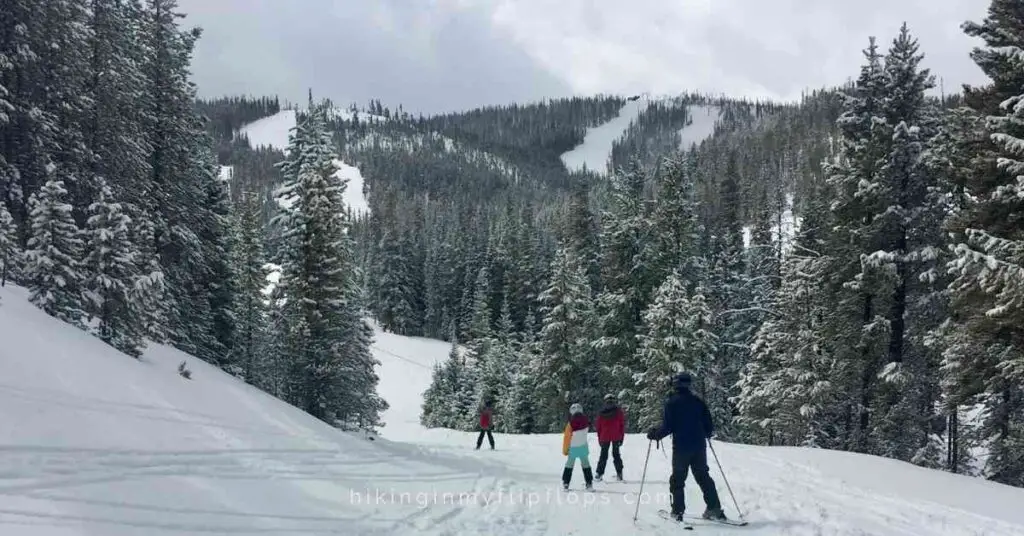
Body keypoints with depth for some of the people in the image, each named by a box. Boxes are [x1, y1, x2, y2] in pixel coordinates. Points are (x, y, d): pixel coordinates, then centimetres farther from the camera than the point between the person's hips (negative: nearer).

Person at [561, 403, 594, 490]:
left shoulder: (571, 423, -18)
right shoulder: (586, 421, -9)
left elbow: (567, 437, -11)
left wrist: (565, 450, -1)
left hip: (573, 448, -2)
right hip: (583, 446, 2)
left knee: (569, 464, 12)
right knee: (586, 464, 13)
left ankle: (565, 483, 12)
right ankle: (589, 483, 10)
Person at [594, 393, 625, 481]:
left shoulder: (601, 413, 0)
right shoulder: (619, 412, -3)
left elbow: (598, 426, 2)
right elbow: (622, 425, -3)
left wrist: (599, 438, 9)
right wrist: (622, 437, 2)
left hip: (604, 437, 0)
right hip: (616, 437, 0)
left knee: (603, 455, 10)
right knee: (616, 454, 10)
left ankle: (599, 474, 4)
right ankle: (619, 474, 6)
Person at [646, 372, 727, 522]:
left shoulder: (672, 403, -7)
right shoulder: (697, 401, 4)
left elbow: (667, 426, -11)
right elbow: (708, 424, 7)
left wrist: (654, 433, 6)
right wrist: (707, 433, 29)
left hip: (681, 447, -4)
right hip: (699, 446, 4)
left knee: (677, 479, 6)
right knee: (703, 477, 13)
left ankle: (678, 511, 2)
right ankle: (714, 508, 8)